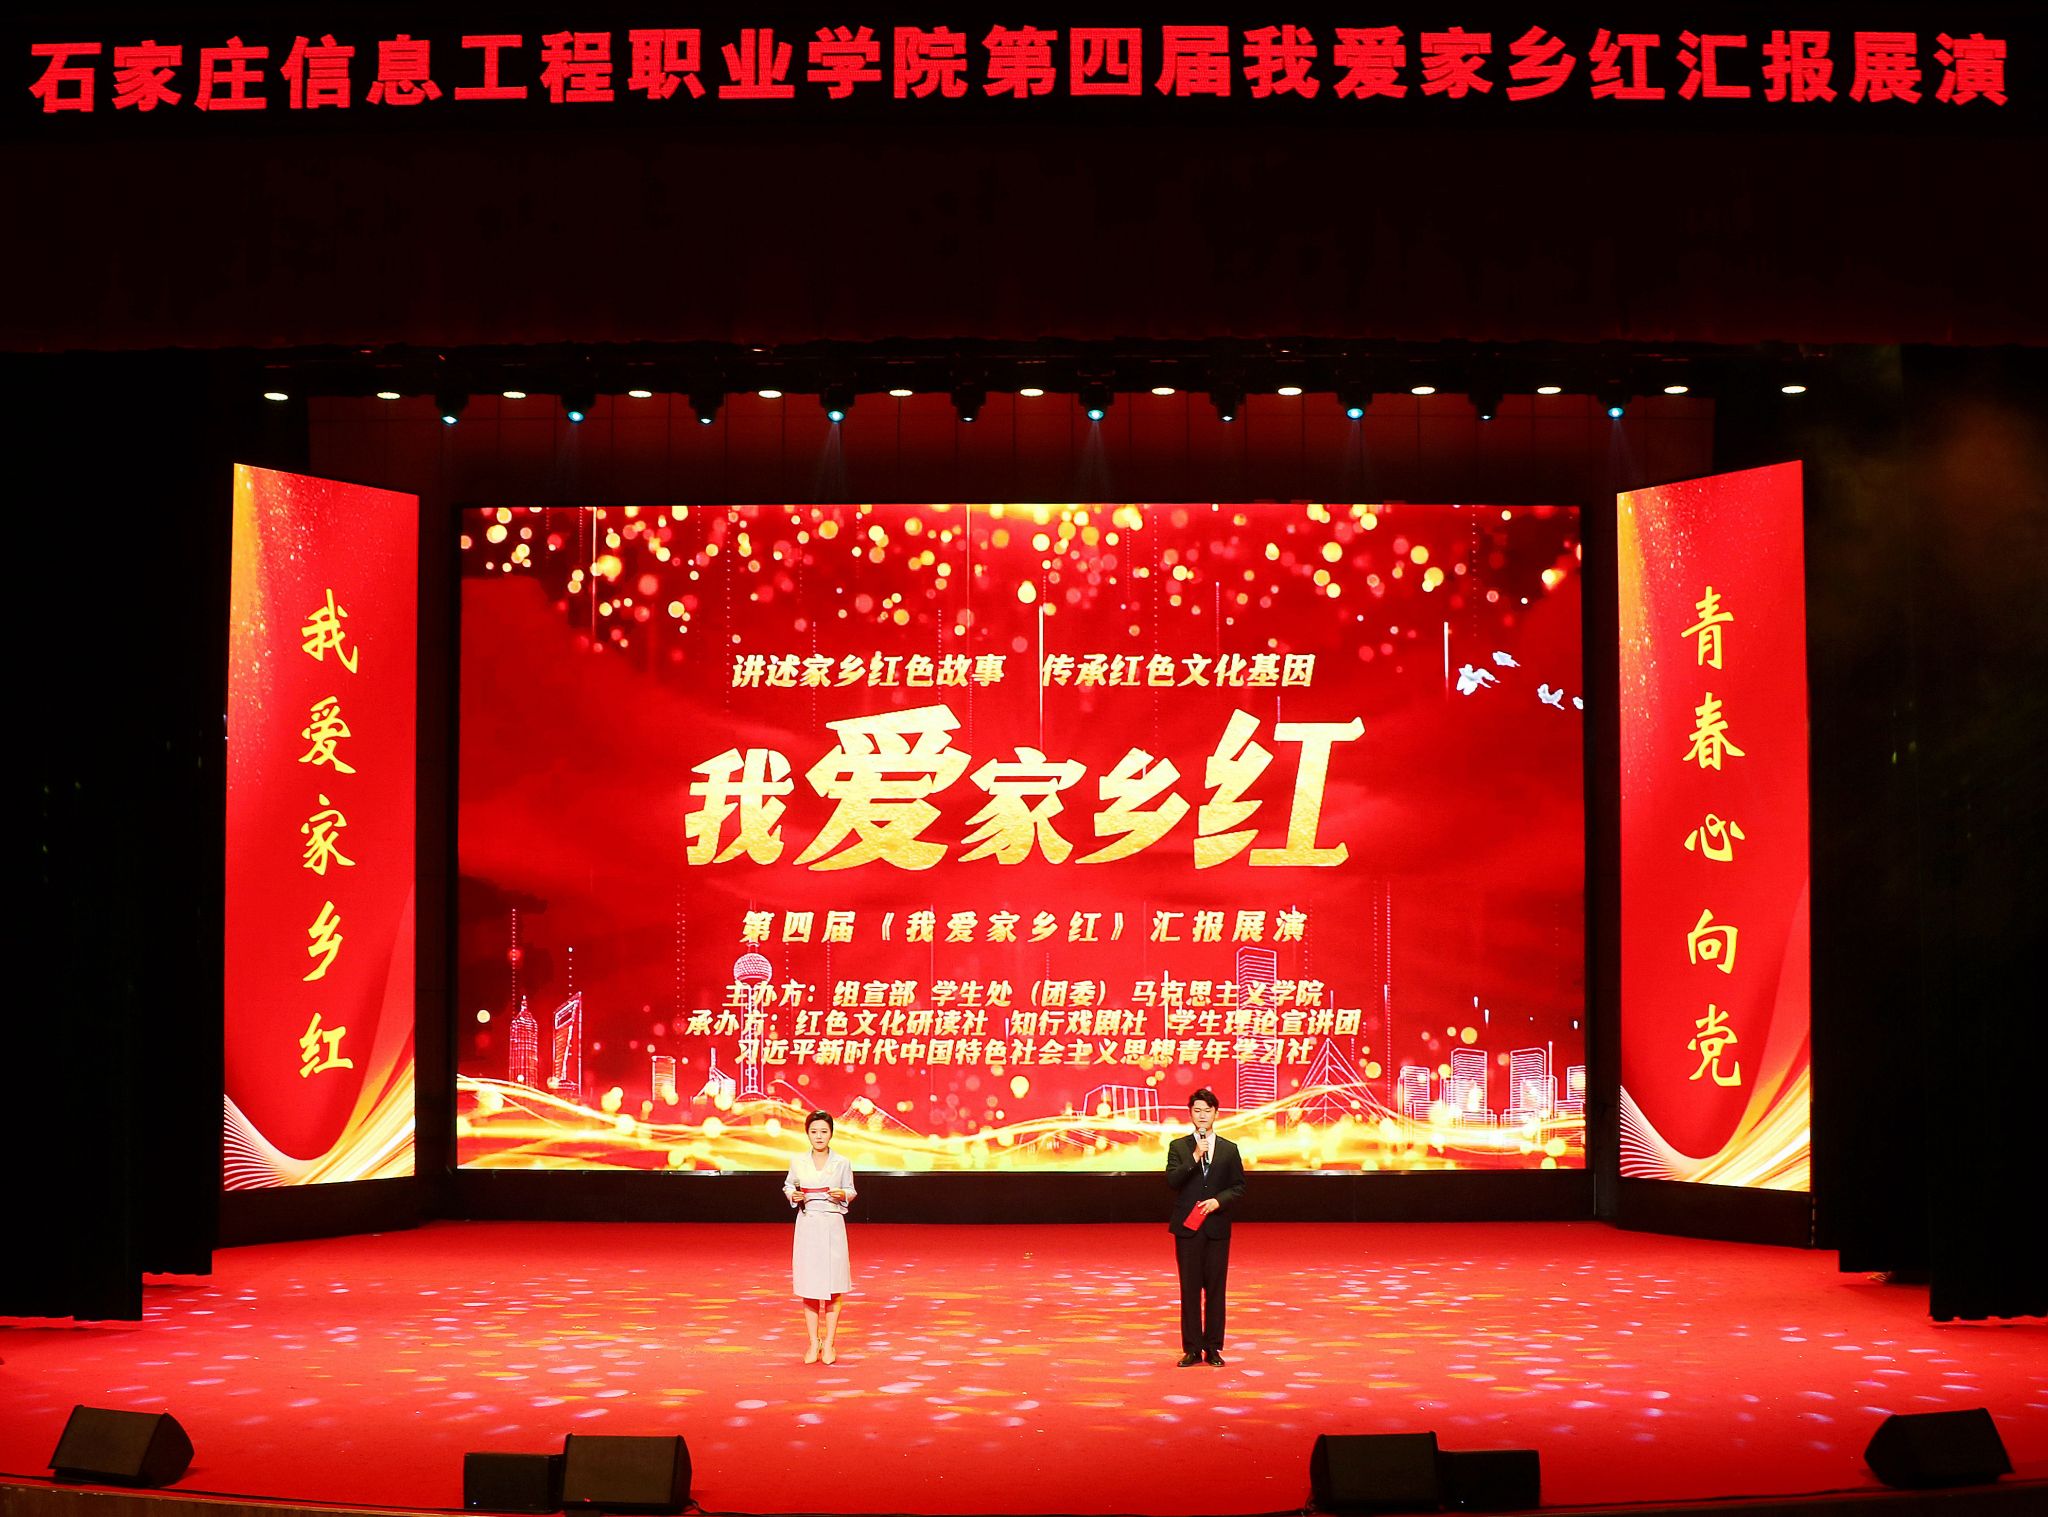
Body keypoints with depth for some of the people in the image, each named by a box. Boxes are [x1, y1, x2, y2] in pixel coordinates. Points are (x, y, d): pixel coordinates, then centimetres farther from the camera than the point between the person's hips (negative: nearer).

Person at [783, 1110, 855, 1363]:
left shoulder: (841, 1163, -1)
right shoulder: (798, 1161, 1)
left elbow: (851, 1191, 8)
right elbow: (788, 1185, 14)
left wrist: (843, 1195, -14)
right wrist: (793, 1195, -7)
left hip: (832, 1225, -1)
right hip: (807, 1225, 1)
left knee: (833, 1286, 0)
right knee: (808, 1286, 3)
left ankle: (828, 1343, 11)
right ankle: (813, 1342, 14)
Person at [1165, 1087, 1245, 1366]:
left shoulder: (1229, 1149, 7)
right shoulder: (1178, 1147, 5)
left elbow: (1239, 1186, 6)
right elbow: (1172, 1180, -8)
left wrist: (1218, 1201, -11)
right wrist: (1195, 1157, -17)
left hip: (1217, 1226, 1)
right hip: (1187, 1227, -1)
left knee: (1216, 1288, 2)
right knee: (1190, 1288, 2)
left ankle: (1213, 1348, 9)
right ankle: (1192, 1349, 7)